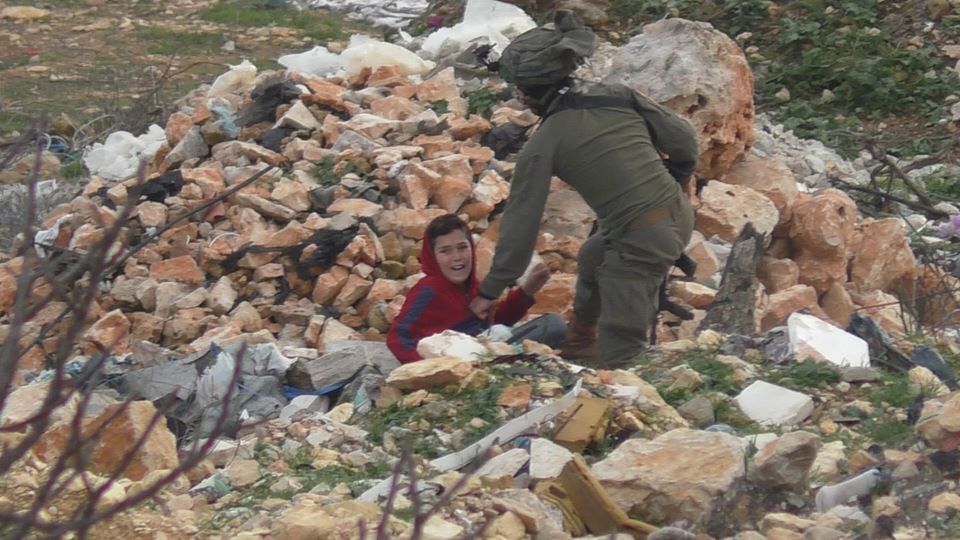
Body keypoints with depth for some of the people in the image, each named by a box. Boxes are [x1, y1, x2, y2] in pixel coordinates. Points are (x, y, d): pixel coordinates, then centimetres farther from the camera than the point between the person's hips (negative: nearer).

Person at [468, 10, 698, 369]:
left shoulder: (543, 144, -7)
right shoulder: (618, 96, 5)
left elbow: (521, 222, -1)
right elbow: (683, 139, 7)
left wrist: (490, 291, 9)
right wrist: (673, 184, 28)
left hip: (641, 243, -8)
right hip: (679, 215, 8)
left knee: (616, 357, -1)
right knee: (592, 257, 35)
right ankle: (578, 345, 54)